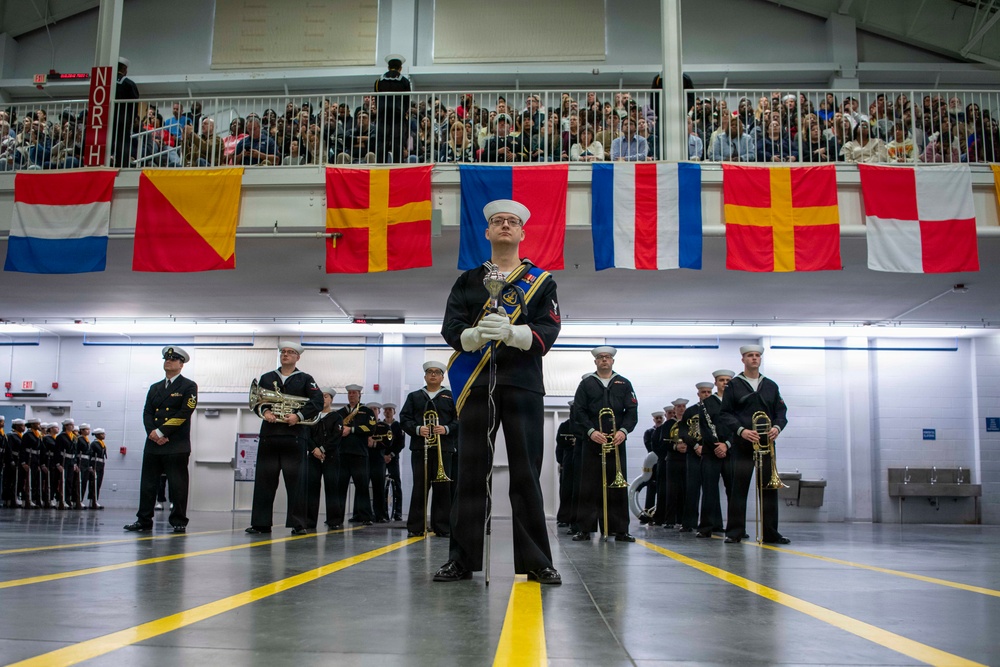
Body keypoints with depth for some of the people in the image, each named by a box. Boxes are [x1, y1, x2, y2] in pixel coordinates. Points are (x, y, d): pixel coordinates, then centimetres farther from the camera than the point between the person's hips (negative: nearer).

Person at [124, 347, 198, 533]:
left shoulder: (188, 386, 2)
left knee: (177, 486, -2)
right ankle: (144, 521, 10)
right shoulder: (154, 388, 19)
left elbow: (185, 413, -9)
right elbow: (147, 413, 11)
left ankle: (179, 522, 4)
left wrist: (161, 431, -13)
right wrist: (153, 434, -8)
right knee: (147, 484, 5)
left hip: (176, 446, -5)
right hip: (153, 444, 5)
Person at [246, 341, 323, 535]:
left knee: (296, 480, -4)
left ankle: (298, 524, 0)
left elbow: (318, 401, -2)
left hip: (295, 435, -3)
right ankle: (261, 523, 8)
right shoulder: (266, 378, 18)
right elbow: (256, 400, 11)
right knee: (264, 479, 2)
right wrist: (264, 411, -10)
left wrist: (299, 416, -13)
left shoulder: (305, 379, 9)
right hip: (269, 434, 3)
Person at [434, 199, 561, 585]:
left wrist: (510, 332, -22)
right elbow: (450, 329, 3)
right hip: (477, 385, 1)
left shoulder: (542, 282, 10)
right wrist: (474, 335, -21)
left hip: (523, 384, -1)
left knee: (526, 474, 0)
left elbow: (548, 332, -3)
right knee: (471, 471, 2)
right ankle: (462, 559, 9)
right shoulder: (467, 281, 15)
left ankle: (536, 562, 7)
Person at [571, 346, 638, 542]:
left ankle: (620, 529, 5)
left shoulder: (624, 384, 12)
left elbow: (632, 410, 5)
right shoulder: (586, 384, 8)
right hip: (593, 442, -1)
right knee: (589, 486, -1)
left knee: (618, 486, 1)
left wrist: (623, 430, -12)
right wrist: (591, 431, -13)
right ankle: (585, 529, 3)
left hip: (617, 442, 1)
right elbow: (578, 411, 1)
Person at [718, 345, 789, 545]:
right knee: (739, 488, -4)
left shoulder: (771, 386, 17)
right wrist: (741, 430, -15)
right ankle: (734, 532, 1)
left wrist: (777, 427, -8)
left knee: (769, 487, 1)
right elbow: (725, 414, 0)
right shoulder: (733, 385, 6)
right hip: (742, 444, -3)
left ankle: (770, 532, 7)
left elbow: (781, 411, 13)